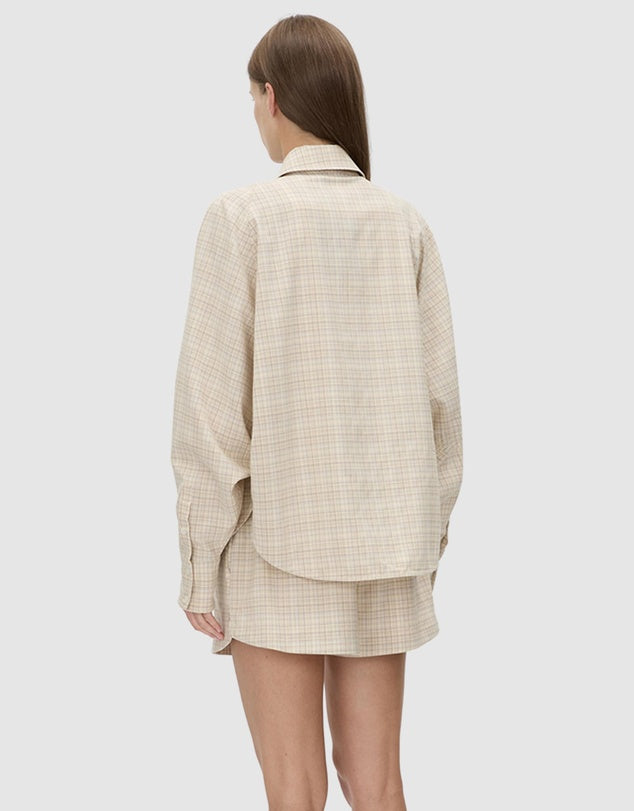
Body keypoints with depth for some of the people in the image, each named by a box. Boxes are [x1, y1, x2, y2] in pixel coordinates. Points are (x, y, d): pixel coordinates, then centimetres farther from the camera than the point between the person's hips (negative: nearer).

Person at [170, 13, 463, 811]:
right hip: (378, 535, 4)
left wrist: (200, 562, -5)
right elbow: (436, 391, 2)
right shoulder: (405, 224, 0)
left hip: (278, 535, -4)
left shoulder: (241, 217, -12)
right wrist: (424, 536, 13)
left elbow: (213, 401, -13)